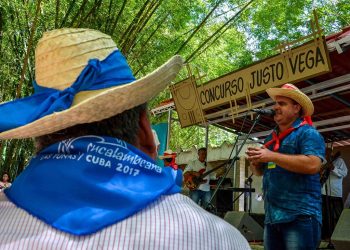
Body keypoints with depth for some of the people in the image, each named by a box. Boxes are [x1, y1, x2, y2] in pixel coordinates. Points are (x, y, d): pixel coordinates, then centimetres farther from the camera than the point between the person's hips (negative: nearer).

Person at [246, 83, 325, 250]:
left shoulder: (307, 133, -6)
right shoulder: (271, 138, 17)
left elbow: (313, 165, -23)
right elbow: (259, 171, 23)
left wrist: (272, 156, -20)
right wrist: (255, 161, -1)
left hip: (300, 216, -7)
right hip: (272, 215, 7)